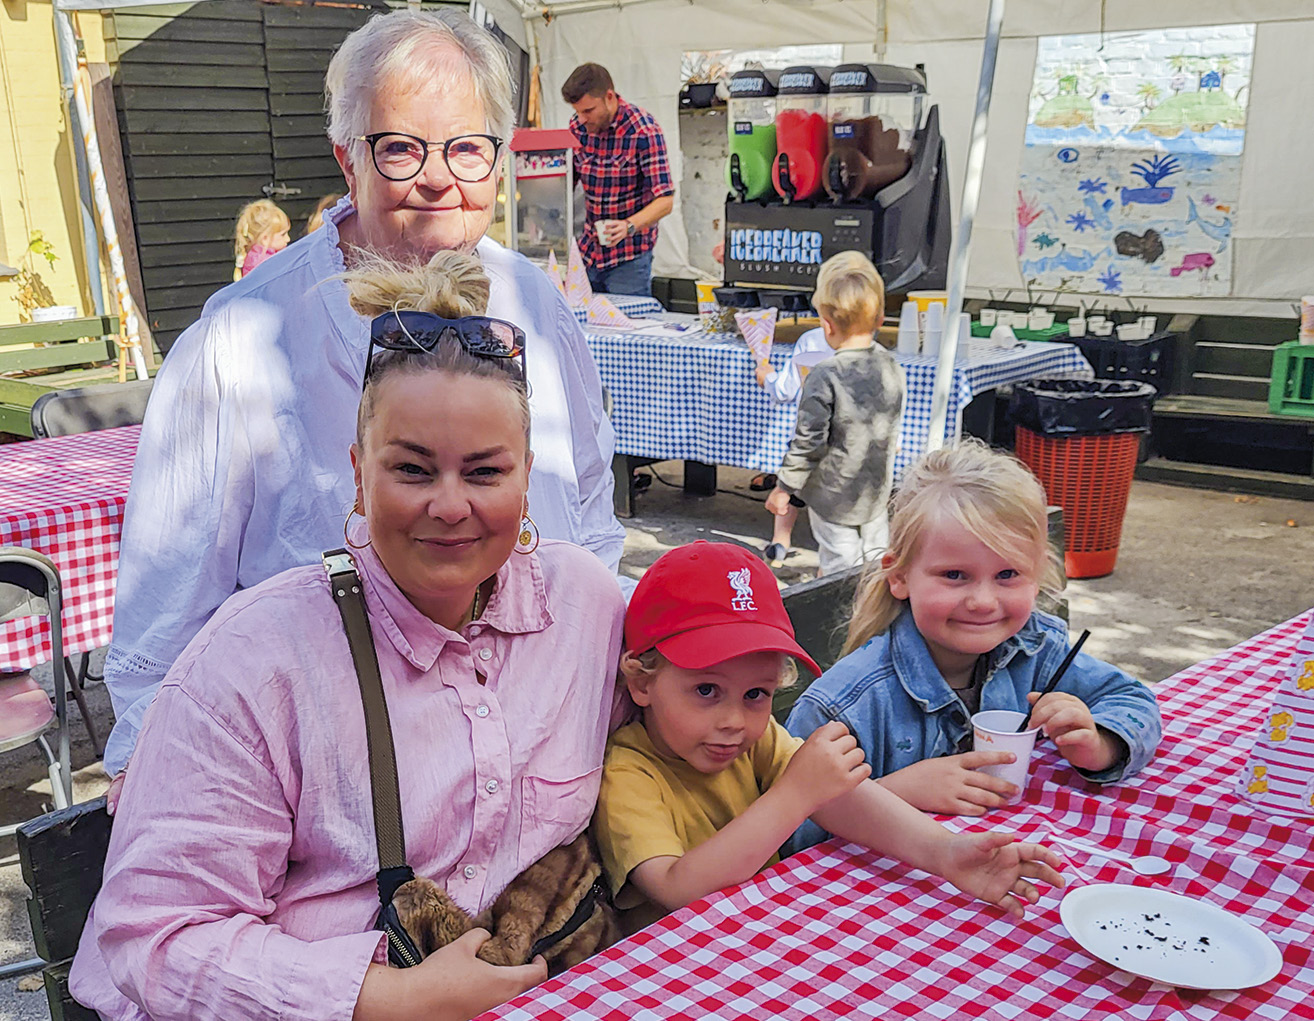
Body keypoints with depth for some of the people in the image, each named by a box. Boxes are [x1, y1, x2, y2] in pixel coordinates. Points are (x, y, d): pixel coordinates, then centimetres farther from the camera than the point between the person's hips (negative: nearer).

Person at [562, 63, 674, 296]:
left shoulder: (643, 130, -16)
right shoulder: (577, 126, 1)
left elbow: (665, 200, -19)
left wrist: (629, 226, -36)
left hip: (629, 257, -5)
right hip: (588, 250, 5)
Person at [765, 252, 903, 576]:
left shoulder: (824, 378, -23)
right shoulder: (892, 368, -3)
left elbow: (808, 443, -19)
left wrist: (783, 488, -8)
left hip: (833, 496, -6)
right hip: (878, 490, 6)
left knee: (840, 567, 4)